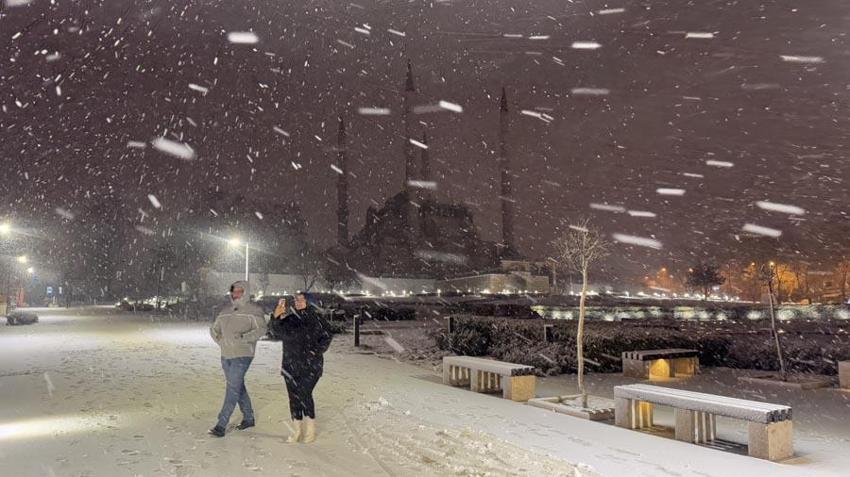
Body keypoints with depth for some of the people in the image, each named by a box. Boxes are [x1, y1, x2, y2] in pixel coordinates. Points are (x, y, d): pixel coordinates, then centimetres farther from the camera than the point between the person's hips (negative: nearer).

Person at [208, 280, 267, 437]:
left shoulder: (253, 310, -6)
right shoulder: (225, 311, 12)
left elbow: (261, 329, -16)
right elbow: (214, 329, 20)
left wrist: (243, 337, -26)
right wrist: (220, 340, 1)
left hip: (242, 355, -7)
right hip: (226, 355, 7)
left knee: (233, 389, -9)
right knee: (238, 387, 15)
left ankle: (221, 425, -6)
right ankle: (249, 418, 29)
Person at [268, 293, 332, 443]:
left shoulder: (315, 318, -1)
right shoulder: (289, 318, 9)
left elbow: (327, 336, 3)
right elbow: (276, 332, -4)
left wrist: (317, 351, -8)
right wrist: (276, 317, -21)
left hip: (310, 365, -4)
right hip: (291, 365, 4)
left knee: (304, 394, -12)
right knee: (293, 397, 7)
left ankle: (310, 431, 0)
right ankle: (297, 431, 18)